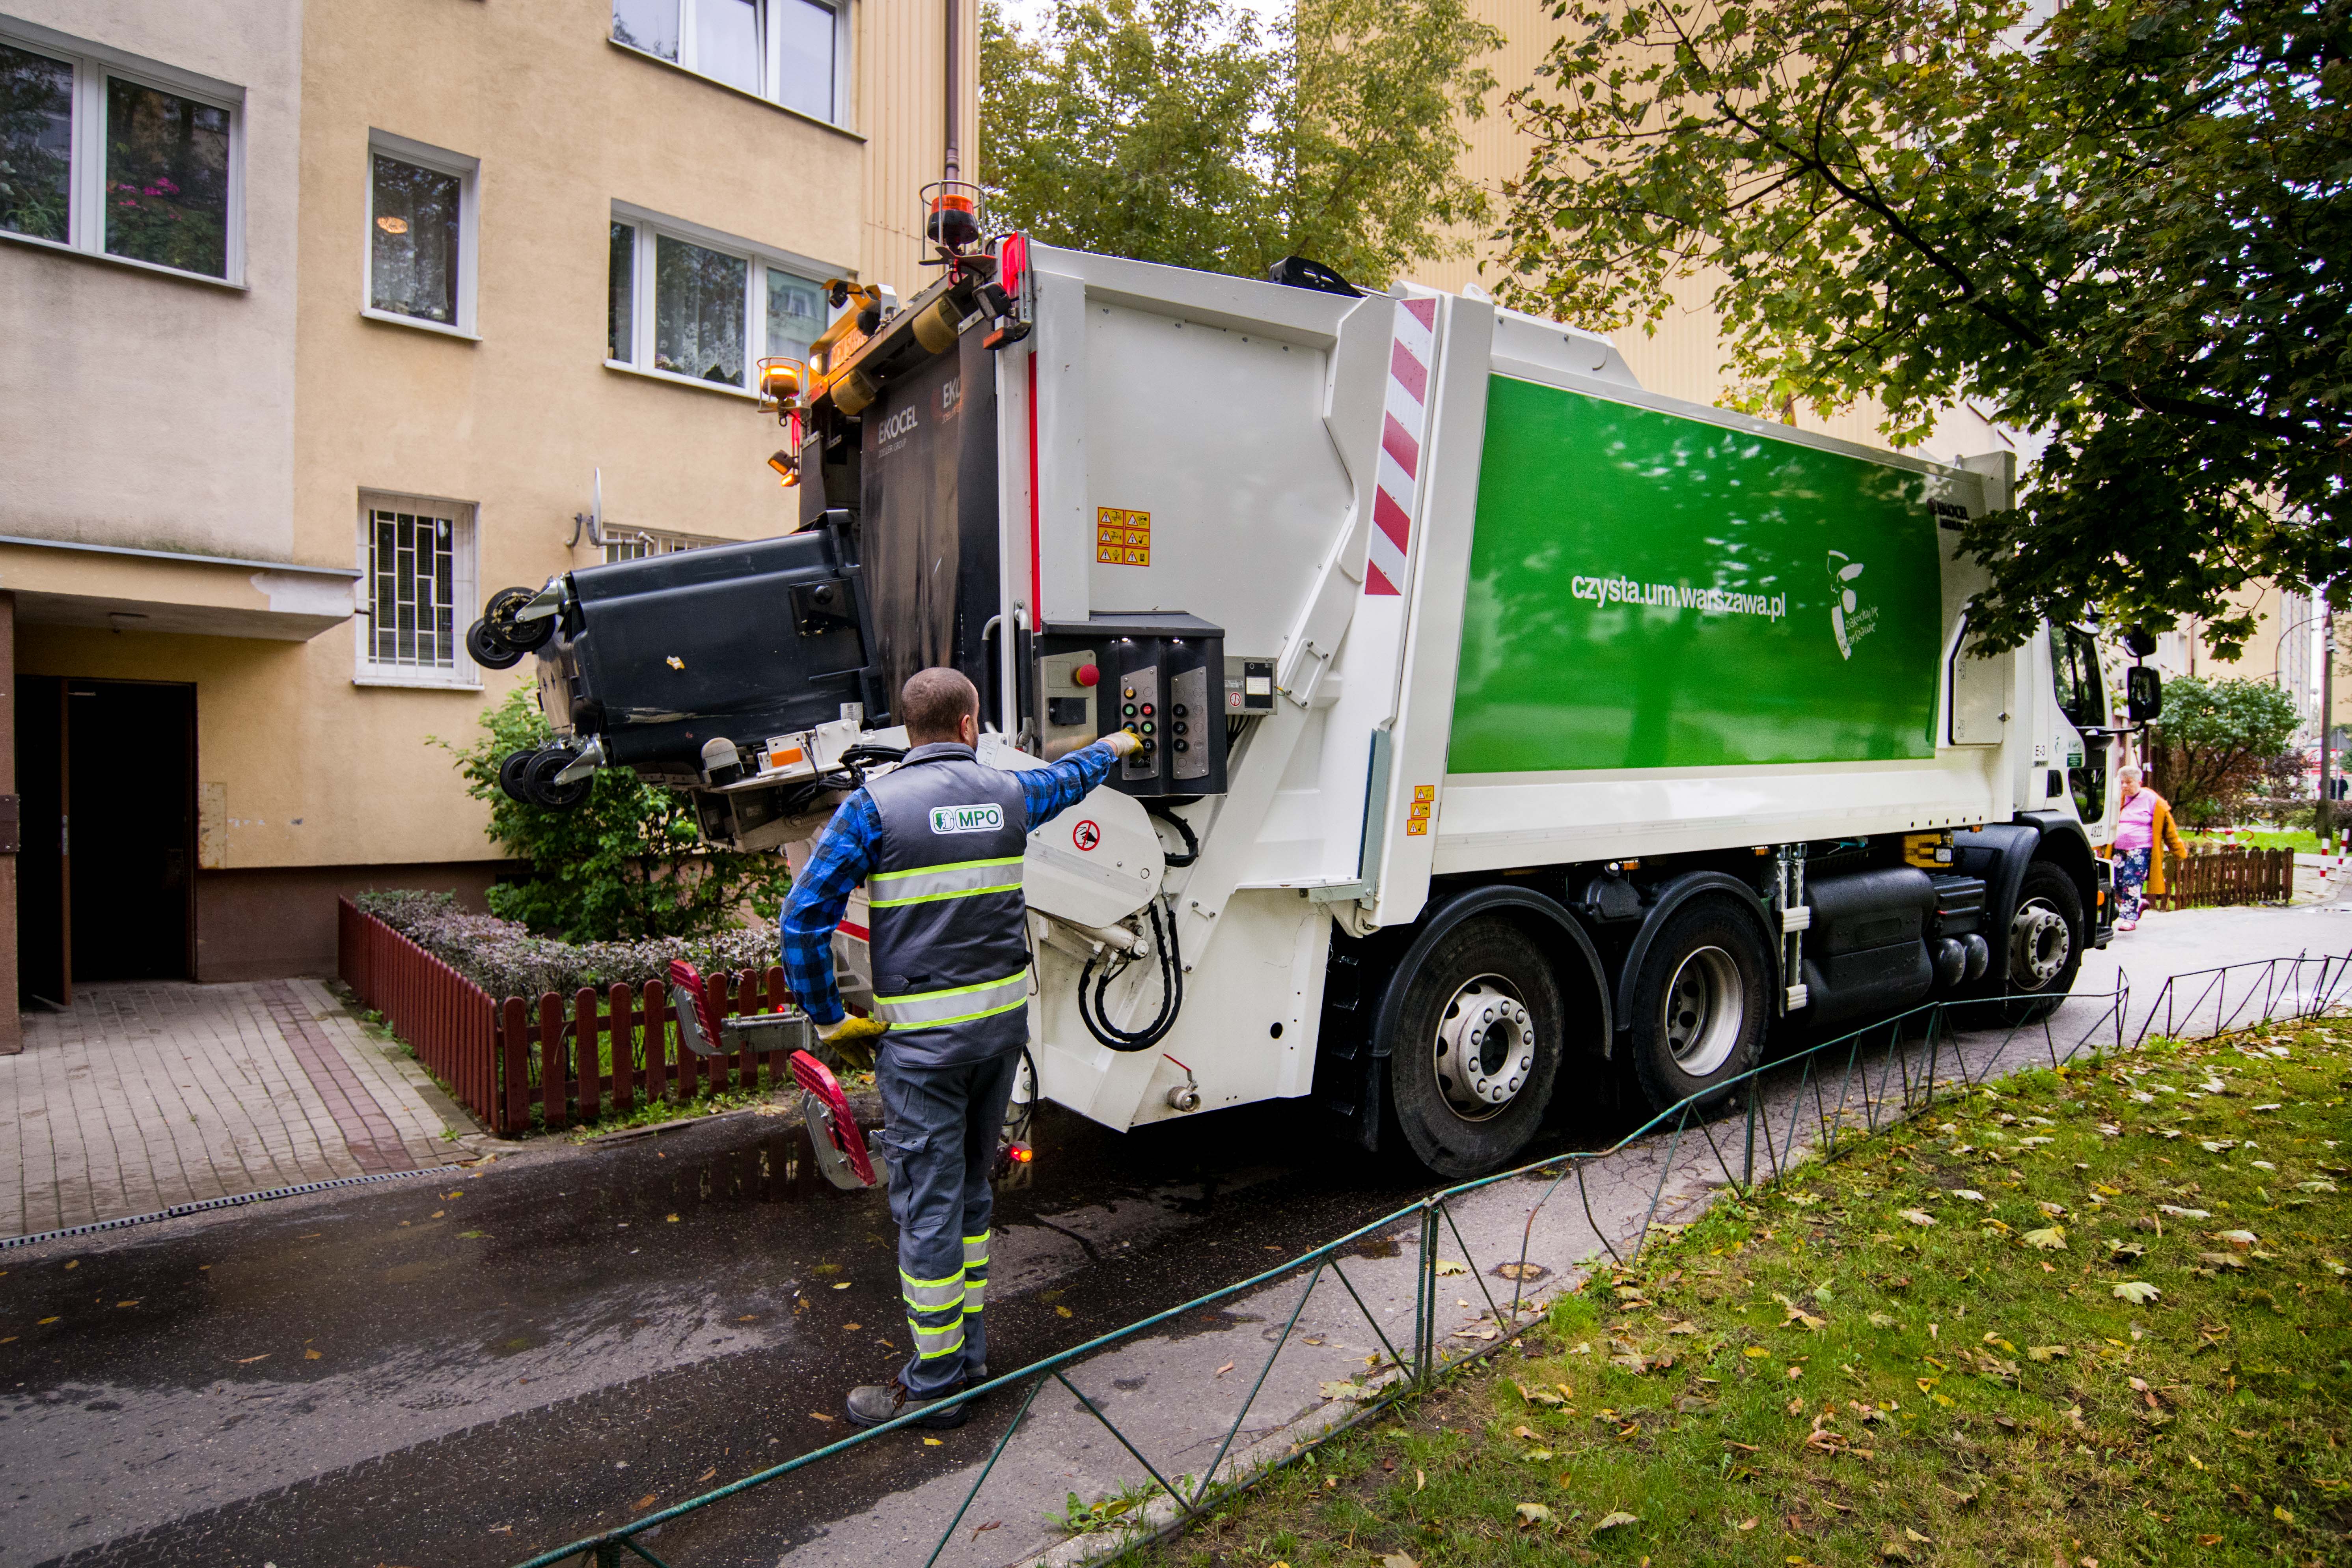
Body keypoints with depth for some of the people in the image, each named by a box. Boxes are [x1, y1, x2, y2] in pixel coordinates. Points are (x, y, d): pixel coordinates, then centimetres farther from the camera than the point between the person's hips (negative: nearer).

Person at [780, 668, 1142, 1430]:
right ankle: (969, 1348, 32)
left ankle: (935, 1383, 18)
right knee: (971, 1185, 19)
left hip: (922, 1037, -5)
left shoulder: (874, 804, -9)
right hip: (1004, 1021, 5)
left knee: (927, 1203, 5)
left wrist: (830, 1017, 0)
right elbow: (1067, 779, 26)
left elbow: (806, 916, -11)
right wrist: (1112, 746, 46)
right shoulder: (1007, 793, 4)